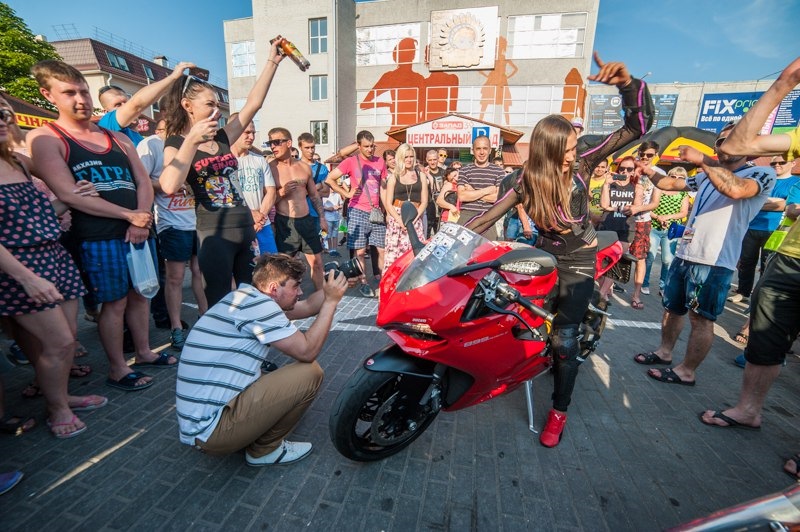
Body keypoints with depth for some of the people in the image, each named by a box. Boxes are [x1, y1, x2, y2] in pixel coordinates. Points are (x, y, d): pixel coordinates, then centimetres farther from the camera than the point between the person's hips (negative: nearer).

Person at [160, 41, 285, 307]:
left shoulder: (222, 138, 13)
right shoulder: (176, 144, 0)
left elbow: (253, 103, 12)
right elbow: (169, 186, -21)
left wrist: (272, 62, 13)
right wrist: (192, 141, -18)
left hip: (246, 227, 6)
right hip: (215, 233, -5)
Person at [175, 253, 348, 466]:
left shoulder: (247, 296, 9)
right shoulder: (256, 304, -20)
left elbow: (307, 307, 16)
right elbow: (307, 351, -19)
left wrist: (335, 282, 7)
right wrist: (331, 301, -13)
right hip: (211, 429, -10)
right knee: (310, 372, -12)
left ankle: (255, 440, 15)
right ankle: (265, 450, 4)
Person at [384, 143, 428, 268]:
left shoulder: (421, 176, 14)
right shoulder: (393, 177, 9)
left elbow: (424, 202, 9)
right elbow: (388, 203, 4)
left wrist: (414, 218, -6)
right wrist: (400, 220, -11)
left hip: (415, 219, 1)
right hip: (397, 218, -1)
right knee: (394, 253, -8)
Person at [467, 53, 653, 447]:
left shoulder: (581, 165, -13)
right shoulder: (527, 179, -10)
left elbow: (639, 125, -17)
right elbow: (492, 214, -12)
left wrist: (628, 84, -33)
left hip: (578, 262, -2)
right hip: (544, 255, 3)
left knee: (563, 337, -6)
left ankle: (559, 412, 13)